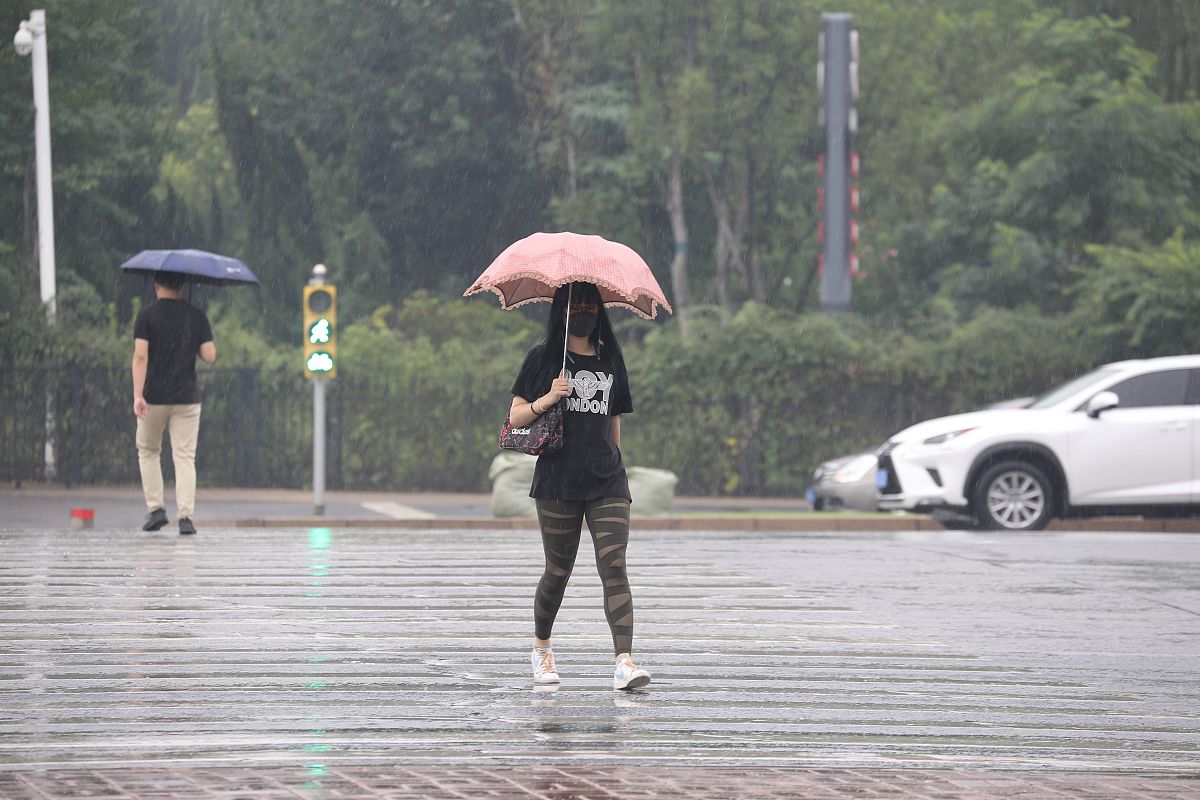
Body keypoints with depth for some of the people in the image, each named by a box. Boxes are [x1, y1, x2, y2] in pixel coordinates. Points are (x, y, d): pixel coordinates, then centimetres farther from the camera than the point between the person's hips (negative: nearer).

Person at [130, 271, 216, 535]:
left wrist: (137, 395, -16)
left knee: (148, 452, 17)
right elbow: (210, 357, -2)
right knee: (185, 457, 1)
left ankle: (155, 508, 7)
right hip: (187, 399, 1)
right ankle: (185, 515, -10)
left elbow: (140, 356, -12)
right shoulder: (197, 316, 2)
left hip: (155, 397, -1)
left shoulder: (147, 315, -4)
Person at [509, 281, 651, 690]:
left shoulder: (610, 360, 15)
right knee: (558, 570, 4)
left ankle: (625, 662, -23)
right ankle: (541, 648, 30)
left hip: (607, 482, 2)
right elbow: (516, 416, 4)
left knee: (614, 566, -13)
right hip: (557, 480, -2)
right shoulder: (543, 358, 5)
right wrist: (547, 399, -13)